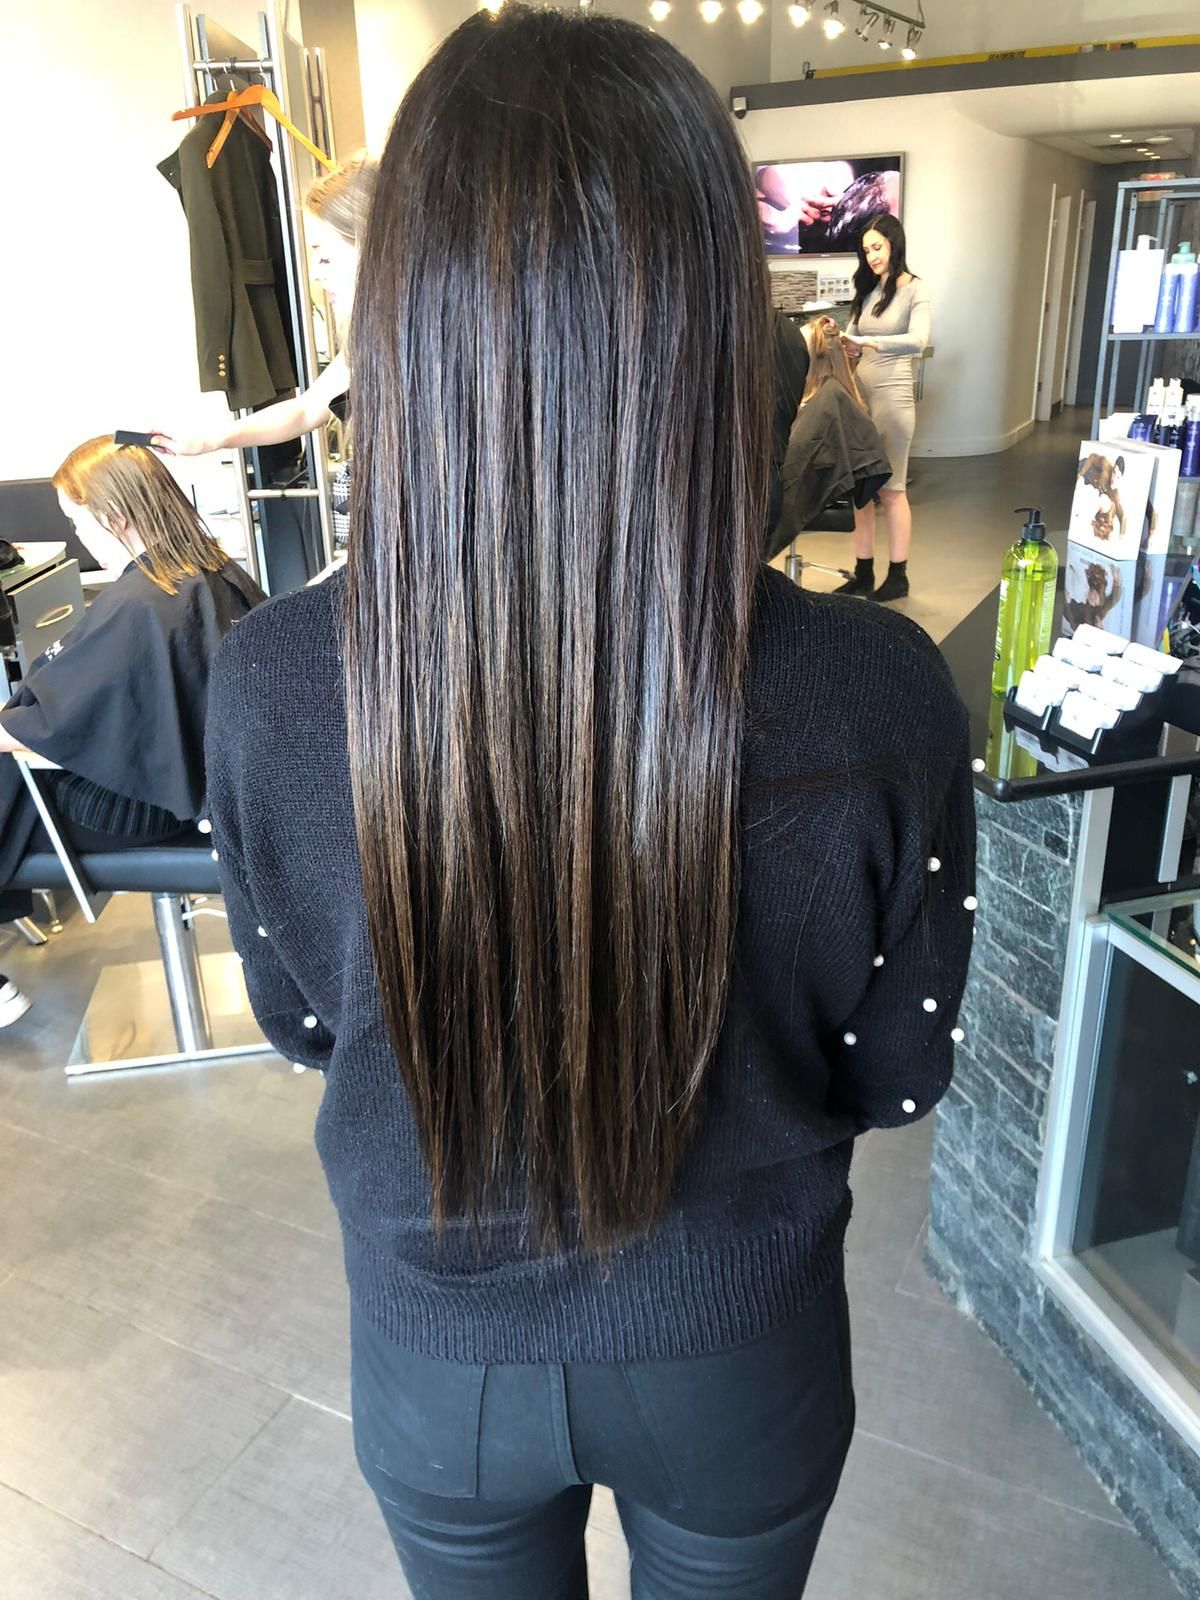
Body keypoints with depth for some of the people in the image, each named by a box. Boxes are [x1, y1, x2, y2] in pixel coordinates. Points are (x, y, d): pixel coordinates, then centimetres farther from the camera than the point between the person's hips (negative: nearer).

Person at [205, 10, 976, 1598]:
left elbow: (300, 1016, -7)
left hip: (433, 1358, 1)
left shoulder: (270, 685, -26)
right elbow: (897, 1077, -12)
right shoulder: (881, 699, -29)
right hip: (740, 1362, 0)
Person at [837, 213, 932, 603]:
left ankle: (898, 577, 11)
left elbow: (918, 341, -21)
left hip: (892, 397, -6)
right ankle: (863, 574, 13)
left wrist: (867, 342, -31)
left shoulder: (915, 290, -5)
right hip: (859, 393, 6)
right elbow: (852, 340, 12)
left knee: (891, 489, 1)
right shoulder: (868, 291, 13)